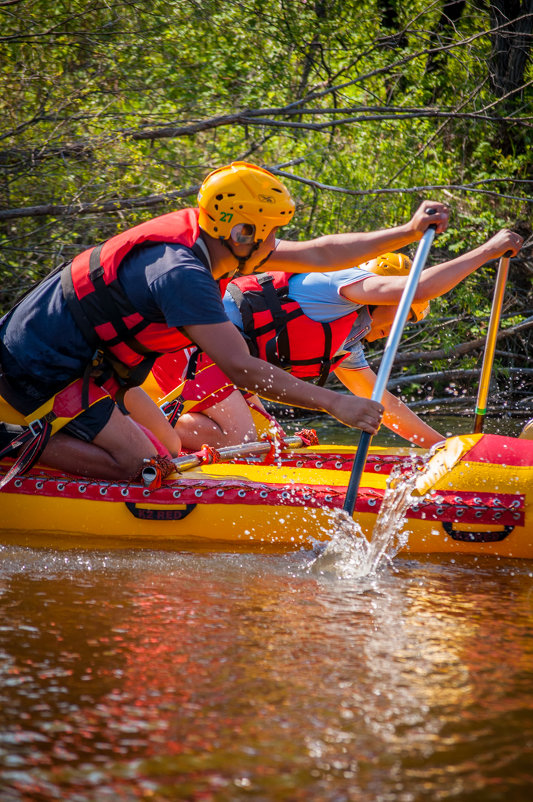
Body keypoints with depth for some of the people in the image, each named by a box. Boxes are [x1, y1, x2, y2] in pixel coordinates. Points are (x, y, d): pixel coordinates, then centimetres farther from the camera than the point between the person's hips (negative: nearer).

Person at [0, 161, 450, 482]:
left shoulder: (206, 241, -1)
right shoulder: (180, 273, -30)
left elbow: (317, 254, 4)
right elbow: (241, 370, -35)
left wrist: (408, 233, 2)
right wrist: (336, 405, -34)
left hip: (89, 359, 10)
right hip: (44, 369, -10)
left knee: (167, 449, 13)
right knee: (139, 465, -15)